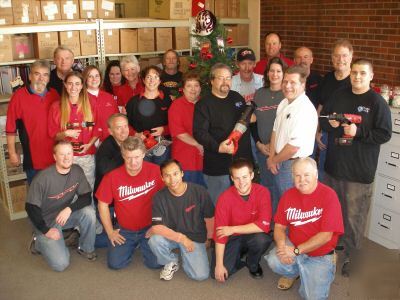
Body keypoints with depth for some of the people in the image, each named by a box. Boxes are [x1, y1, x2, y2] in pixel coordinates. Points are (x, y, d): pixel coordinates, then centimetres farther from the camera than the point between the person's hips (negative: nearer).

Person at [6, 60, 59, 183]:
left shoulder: (54, 94, 2)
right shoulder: (19, 96, -10)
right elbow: (11, 127, -7)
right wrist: (12, 153, -6)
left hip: (55, 155, 4)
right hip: (32, 157, -3)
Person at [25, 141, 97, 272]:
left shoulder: (77, 171, -11)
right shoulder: (43, 178, -24)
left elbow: (86, 197, -10)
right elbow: (31, 207, -18)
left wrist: (70, 209, -27)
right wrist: (46, 230, -17)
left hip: (66, 214, 4)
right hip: (46, 221, -4)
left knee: (89, 212, -26)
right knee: (61, 264, -15)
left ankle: (86, 248, -2)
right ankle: (41, 241, 14)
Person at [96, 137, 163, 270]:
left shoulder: (155, 171, -16)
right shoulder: (112, 176, -13)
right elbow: (103, 204, -1)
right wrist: (110, 231, -1)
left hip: (150, 228, -1)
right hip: (124, 230, 1)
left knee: (156, 263, -12)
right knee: (115, 264, -7)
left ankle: (143, 244, 22)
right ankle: (132, 245, 25)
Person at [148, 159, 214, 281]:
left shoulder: (199, 192, -15)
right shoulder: (159, 197, -14)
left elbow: (209, 217, -1)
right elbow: (156, 227, -21)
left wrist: (209, 239, 11)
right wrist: (182, 238, -26)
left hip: (195, 238, -1)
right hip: (170, 236, 1)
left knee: (201, 275, -18)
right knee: (154, 240, -32)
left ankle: (185, 256, 16)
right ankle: (171, 263, 2)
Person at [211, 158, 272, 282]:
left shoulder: (262, 192, -19)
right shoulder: (225, 198, -19)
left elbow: (263, 225, -26)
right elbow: (220, 232, -17)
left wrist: (233, 229, -24)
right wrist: (219, 264, -19)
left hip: (253, 236, 0)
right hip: (232, 238, 0)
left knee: (262, 239, -35)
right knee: (217, 274, -17)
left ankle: (253, 264, 0)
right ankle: (239, 257, 15)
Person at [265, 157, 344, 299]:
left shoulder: (329, 195, -17)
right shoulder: (288, 195, -2)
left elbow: (326, 235, -20)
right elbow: (279, 226, 2)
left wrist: (296, 250, -22)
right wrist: (282, 245, -20)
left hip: (320, 256, -3)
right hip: (293, 247, 3)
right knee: (274, 261, -26)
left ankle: (309, 276, 18)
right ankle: (294, 272, 11)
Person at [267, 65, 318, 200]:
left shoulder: (305, 109, -23)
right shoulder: (284, 103, 6)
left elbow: (294, 147, -24)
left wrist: (274, 160, -10)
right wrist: (272, 157, 0)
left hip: (295, 165, -8)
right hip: (280, 163, 8)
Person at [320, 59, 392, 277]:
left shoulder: (377, 102, -8)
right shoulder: (339, 95, 8)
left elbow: (384, 134, -11)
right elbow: (322, 120, 13)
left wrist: (358, 132, -22)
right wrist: (331, 124, -9)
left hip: (359, 171, -5)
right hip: (333, 166, 5)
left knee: (353, 217, 3)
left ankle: (349, 256, 21)